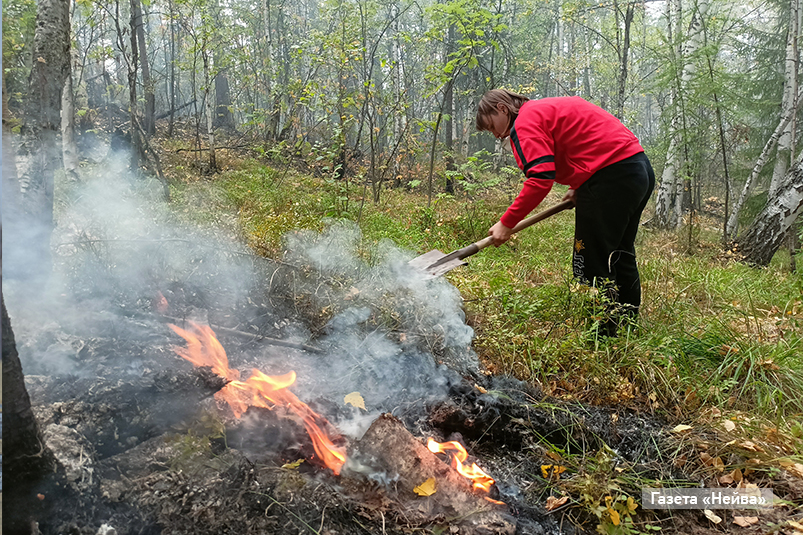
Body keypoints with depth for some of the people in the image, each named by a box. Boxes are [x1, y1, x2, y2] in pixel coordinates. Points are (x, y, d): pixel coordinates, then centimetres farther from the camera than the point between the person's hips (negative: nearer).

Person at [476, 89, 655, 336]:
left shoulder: (526, 121, -7)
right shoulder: (550, 108, 23)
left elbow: (540, 180, -20)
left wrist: (506, 223, -16)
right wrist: (579, 188, 18)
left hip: (611, 176, -10)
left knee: (591, 264, -3)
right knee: (619, 257, 20)